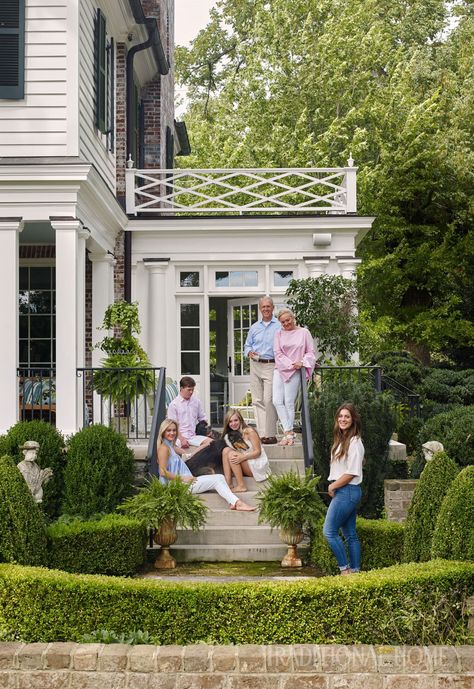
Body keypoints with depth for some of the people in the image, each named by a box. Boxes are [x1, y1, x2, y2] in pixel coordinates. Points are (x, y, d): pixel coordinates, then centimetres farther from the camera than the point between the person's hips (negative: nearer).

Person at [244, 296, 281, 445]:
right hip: (255, 366, 5)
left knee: (269, 400, -11)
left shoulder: (279, 326, 1)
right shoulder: (254, 327, 16)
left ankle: (270, 434, -7)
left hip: (271, 366, -5)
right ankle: (261, 433, 6)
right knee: (257, 400, 3)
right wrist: (249, 353, -1)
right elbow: (247, 345, 20)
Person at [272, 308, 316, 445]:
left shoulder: (304, 332, 6)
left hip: (294, 372, -3)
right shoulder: (279, 334, 11)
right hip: (279, 369, 3)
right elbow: (278, 353, 2)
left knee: (289, 402, -5)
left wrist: (302, 363, -13)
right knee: (277, 401, -8)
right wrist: (291, 364, -11)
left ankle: (288, 434, 3)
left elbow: (311, 352, 5)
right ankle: (289, 432, -4)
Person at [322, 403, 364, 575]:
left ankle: (345, 569, -3)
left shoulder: (354, 443, -14)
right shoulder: (341, 440, 13)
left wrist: (332, 486, -9)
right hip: (341, 491, 9)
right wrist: (333, 486, 3)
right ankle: (354, 571, 15)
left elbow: (352, 472, -18)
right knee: (350, 534, 10)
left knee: (329, 531, -9)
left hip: (347, 491, -9)